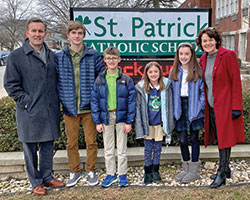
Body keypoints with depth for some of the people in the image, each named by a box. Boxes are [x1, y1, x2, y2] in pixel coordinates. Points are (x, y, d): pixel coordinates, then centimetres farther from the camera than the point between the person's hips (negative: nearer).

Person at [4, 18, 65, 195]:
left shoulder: (52, 55, 9)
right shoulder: (16, 56, -6)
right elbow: (11, 84, -6)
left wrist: (56, 101, 9)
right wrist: (26, 101, -12)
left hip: (51, 111, 5)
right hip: (30, 113, -4)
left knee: (48, 145, 15)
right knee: (31, 148, 7)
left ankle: (47, 176, 31)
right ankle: (36, 182, 22)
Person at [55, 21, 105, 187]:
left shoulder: (93, 55, 0)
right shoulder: (59, 57, 3)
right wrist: (62, 99, -1)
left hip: (88, 106, -1)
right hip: (69, 107, 1)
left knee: (91, 141, 9)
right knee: (72, 142, 12)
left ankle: (91, 171, 27)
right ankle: (74, 172, 29)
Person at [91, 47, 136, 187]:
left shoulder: (126, 80, -4)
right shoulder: (99, 80, 1)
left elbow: (131, 101, -4)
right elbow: (95, 101, 2)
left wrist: (129, 121, -8)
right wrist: (98, 121, -3)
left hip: (121, 117, -2)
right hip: (106, 117, 2)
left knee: (122, 148, 9)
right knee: (108, 149, 12)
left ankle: (122, 174, 24)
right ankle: (111, 174, 26)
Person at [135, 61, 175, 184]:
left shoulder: (166, 87, -3)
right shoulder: (141, 88, -6)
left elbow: (169, 107, 4)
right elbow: (138, 108, -2)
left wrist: (169, 127, 3)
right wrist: (140, 127, -6)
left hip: (160, 123, 1)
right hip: (147, 124, -1)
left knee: (158, 148, 12)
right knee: (148, 149, 8)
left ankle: (155, 171, 29)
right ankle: (147, 173, 22)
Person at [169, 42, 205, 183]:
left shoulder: (198, 71, -3)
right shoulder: (174, 72, 7)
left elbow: (203, 91, -3)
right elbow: (171, 91, 9)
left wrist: (200, 107, -12)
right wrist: (173, 109, 1)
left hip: (193, 108, -3)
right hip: (180, 108, 3)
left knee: (194, 138, 6)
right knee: (182, 139, 6)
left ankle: (194, 170, 16)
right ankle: (186, 168, 23)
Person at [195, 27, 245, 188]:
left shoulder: (228, 55, -10)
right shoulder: (203, 59, 10)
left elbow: (236, 83, -12)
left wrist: (236, 107, -16)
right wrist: (204, 104, 14)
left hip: (225, 106, -7)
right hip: (211, 106, 7)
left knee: (224, 139, -1)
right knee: (219, 138, 14)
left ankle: (221, 175, 8)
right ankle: (226, 170, 28)